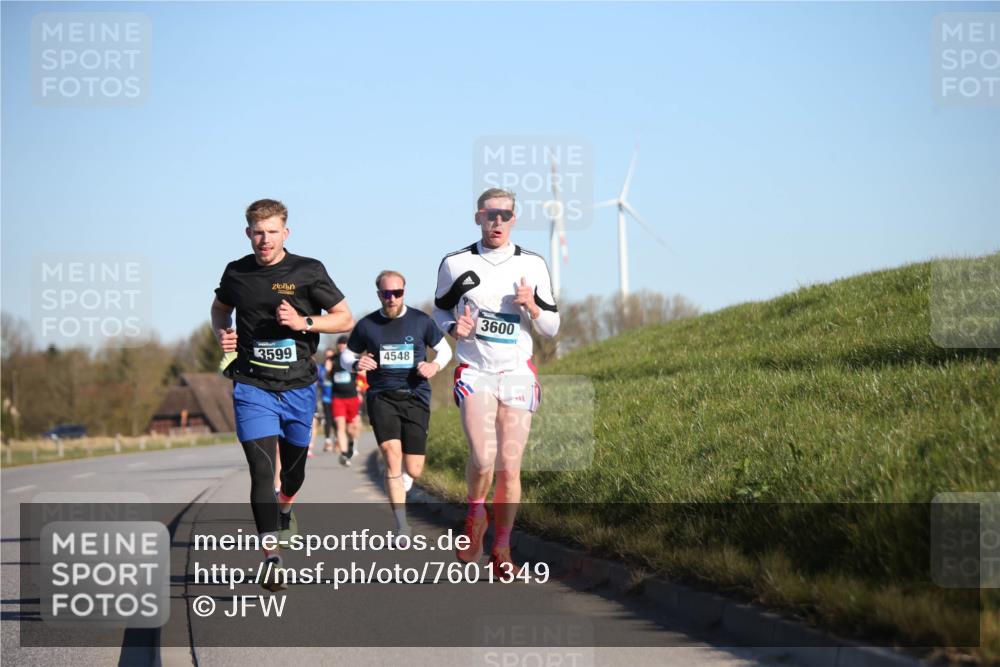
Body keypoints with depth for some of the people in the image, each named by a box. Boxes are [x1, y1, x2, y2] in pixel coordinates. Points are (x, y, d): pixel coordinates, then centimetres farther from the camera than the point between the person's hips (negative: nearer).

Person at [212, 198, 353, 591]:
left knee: (295, 467, 18)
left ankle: (284, 508, 53)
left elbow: (345, 319, 0)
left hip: (298, 386, 1)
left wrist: (303, 322, -15)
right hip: (252, 386, -1)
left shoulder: (308, 271, -5)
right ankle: (271, 560, -17)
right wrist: (222, 333, 1)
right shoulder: (237, 273, 2)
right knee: (262, 470, -15)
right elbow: (220, 308, 23)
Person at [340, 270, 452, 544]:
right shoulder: (366, 325, 3)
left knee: (413, 470, -2)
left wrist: (435, 365, -8)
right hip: (381, 397, 0)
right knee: (392, 456, -19)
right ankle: (402, 526, -13)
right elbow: (346, 356, 15)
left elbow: (444, 349, 14)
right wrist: (356, 363, -8)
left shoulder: (421, 321, 2)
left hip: (415, 396, 1)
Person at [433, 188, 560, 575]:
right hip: (474, 371, -1)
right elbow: (440, 310, 15)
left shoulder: (532, 266, 5)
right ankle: (475, 516, 8)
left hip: (518, 373, 2)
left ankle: (501, 552, 11)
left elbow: (551, 328, 10)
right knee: (483, 458, -22)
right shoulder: (455, 264, 2)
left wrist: (532, 308, -11)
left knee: (509, 468, -2)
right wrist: (455, 327, -7)